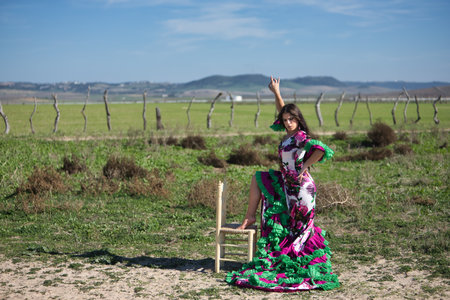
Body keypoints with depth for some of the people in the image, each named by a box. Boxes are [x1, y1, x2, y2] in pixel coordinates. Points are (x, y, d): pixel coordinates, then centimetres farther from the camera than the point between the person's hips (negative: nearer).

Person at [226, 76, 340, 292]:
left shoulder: (301, 137, -18)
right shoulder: (289, 134, 5)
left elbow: (322, 150, -33)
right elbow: (282, 111, 21)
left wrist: (305, 166, -23)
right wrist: (276, 92, 20)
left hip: (300, 189, -9)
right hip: (286, 185, 9)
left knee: (299, 229, -1)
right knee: (258, 178, 20)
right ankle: (250, 217, 23)